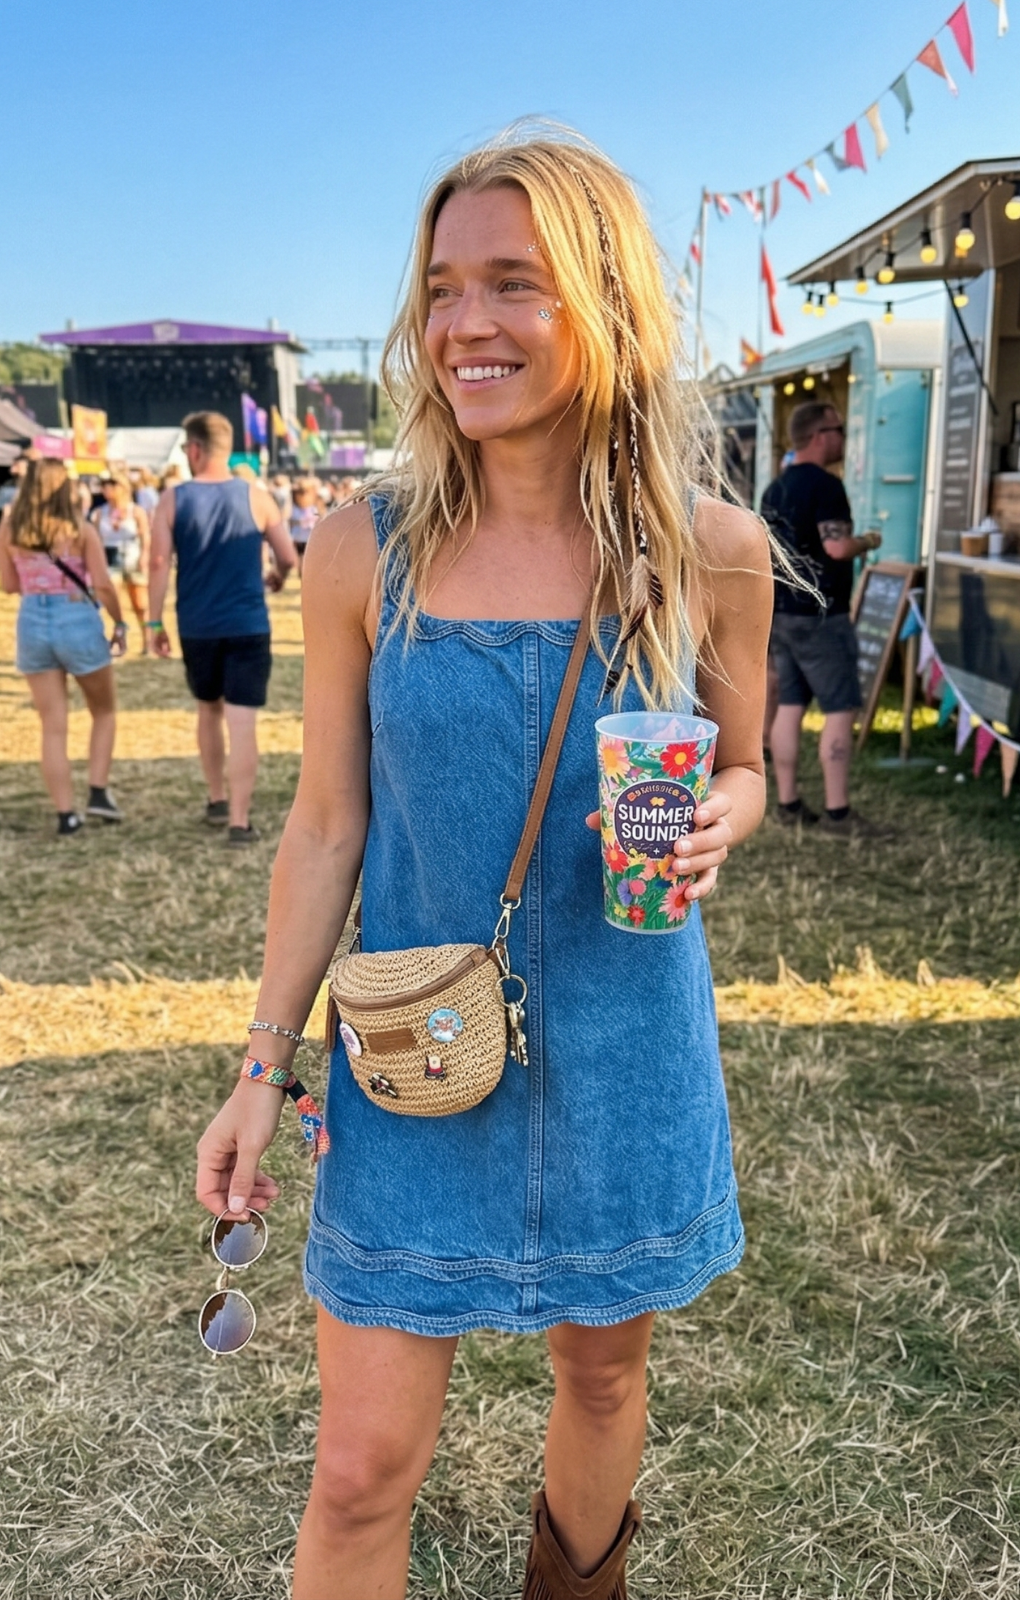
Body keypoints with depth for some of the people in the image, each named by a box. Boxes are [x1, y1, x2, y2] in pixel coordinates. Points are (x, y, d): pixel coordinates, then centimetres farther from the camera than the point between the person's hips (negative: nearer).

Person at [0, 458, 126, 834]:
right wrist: (119, 624, 2)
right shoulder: (79, 528, -6)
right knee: (104, 711, 18)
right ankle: (98, 793, 8)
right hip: (77, 621, -3)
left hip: (32, 624, 3)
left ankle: (66, 813, 6)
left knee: (53, 727, 8)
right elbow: (103, 584, -10)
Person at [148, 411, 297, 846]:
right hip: (248, 626, -2)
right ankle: (239, 821, -4)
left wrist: (155, 621, 1)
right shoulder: (256, 496, -2)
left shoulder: (172, 499, -2)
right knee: (242, 723, -2)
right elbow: (289, 557, 1)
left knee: (209, 711, 22)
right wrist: (277, 577, 24)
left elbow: (159, 563, -6)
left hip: (197, 627, 2)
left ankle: (217, 801, 32)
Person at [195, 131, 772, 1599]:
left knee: (604, 1373, 23)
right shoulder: (365, 551, -9)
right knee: (362, 1468, 6)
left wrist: (707, 830, -18)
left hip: (626, 1058, 1)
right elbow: (327, 825, -2)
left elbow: (741, 771, 6)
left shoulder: (712, 551, -8)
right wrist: (263, 1065, 1)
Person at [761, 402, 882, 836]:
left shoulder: (775, 487, 14)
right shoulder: (824, 483, -14)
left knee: (789, 706, 10)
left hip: (780, 612, 9)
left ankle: (788, 803, 14)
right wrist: (868, 541, -5)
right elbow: (837, 547, -23)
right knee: (841, 709, -4)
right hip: (819, 614, -9)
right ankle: (837, 811, -4)